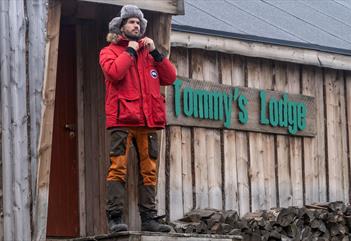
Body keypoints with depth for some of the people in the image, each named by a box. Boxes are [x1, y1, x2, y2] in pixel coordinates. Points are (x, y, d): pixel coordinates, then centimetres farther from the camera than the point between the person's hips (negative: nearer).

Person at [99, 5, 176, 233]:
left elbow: (170, 77, 13)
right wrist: (130, 51, -3)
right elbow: (114, 72, -13)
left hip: (148, 120, 5)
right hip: (123, 119, -5)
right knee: (118, 168, -11)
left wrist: (155, 52, 4)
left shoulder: (148, 52, 23)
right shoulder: (110, 51, 9)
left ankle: (149, 218, 3)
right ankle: (115, 218, -13)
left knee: (149, 171, 2)